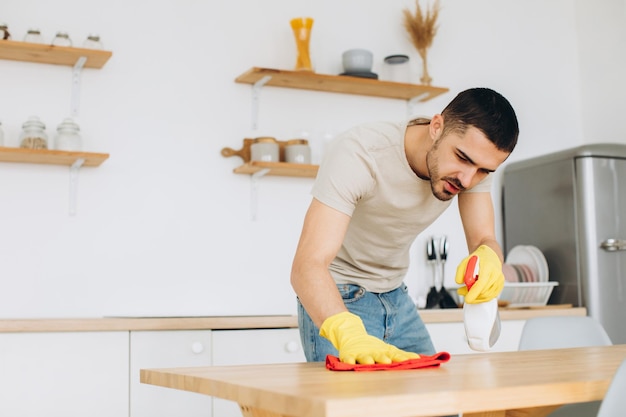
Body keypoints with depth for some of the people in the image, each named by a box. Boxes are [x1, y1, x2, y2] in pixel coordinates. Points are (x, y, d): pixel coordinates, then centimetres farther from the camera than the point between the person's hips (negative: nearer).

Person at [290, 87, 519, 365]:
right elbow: (307, 265, -39)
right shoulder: (358, 155, -31)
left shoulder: (475, 156, -12)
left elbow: (484, 239, -13)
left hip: (396, 297, 6)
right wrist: (349, 334, -57)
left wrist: (488, 257, -38)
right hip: (335, 299, -5)